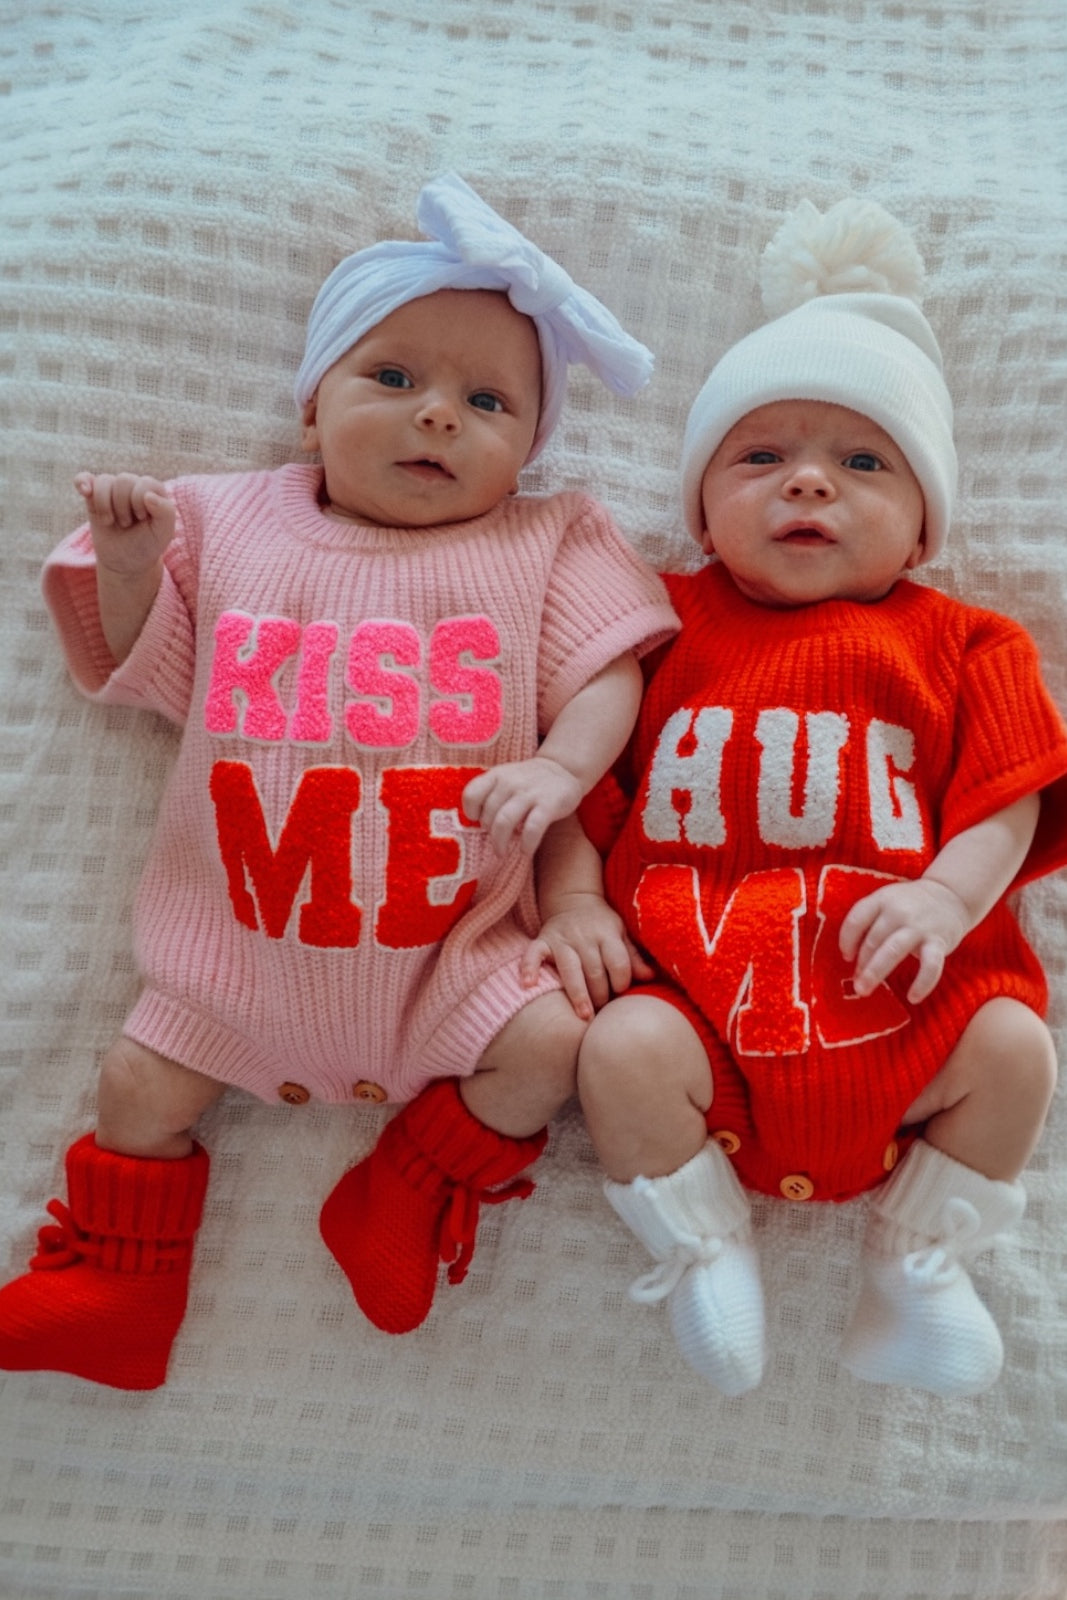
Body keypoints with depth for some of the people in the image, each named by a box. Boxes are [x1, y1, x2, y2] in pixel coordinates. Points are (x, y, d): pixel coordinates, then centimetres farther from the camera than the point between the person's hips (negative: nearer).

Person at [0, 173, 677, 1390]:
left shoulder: (542, 549, 0)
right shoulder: (230, 528, 4)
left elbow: (606, 680, -6)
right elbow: (137, 670, 10)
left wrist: (560, 767, -26)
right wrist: (128, 563, -9)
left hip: (450, 942, -1)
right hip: (243, 932, 2)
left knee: (549, 1042, -17)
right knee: (141, 1083, 5)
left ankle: (414, 1192, 12)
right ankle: (110, 1291, 31)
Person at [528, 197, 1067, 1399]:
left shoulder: (955, 644, 12)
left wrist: (945, 898, -13)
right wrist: (575, 903, -6)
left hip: (895, 980, 2)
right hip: (697, 967, -1)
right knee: (624, 1051, -27)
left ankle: (916, 1262, 8)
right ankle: (705, 1254, 4)